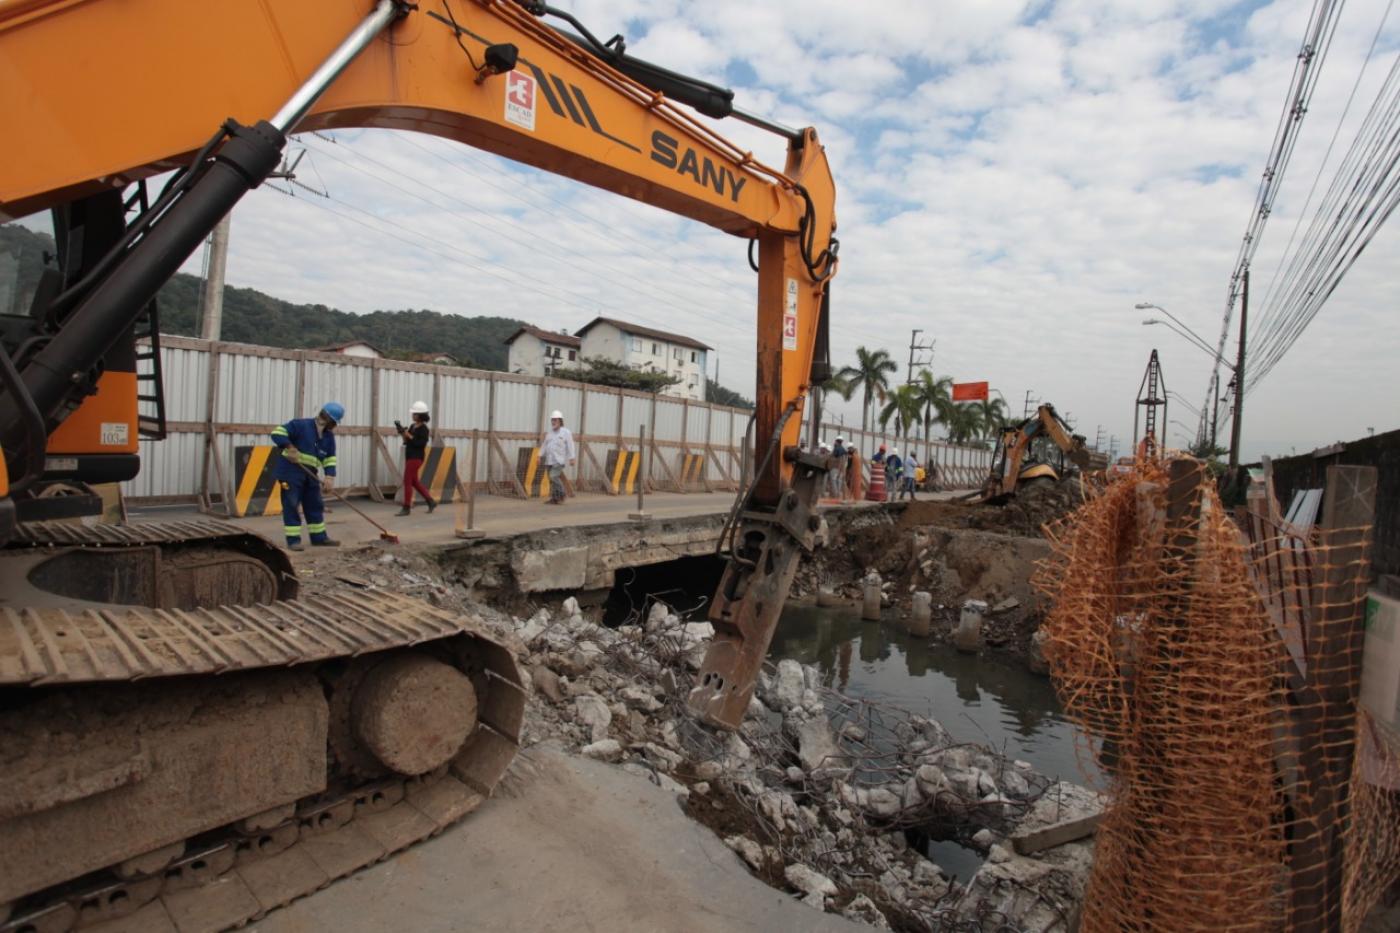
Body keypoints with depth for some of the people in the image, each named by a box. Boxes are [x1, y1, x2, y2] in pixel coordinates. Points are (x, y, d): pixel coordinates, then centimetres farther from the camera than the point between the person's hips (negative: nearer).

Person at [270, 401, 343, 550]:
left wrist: (330, 477, -7)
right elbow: (277, 433, -16)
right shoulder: (300, 425, -12)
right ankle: (293, 540, 1)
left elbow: (330, 458, 6)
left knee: (315, 506, 11)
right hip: (290, 471, -7)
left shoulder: (329, 436, 7)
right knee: (292, 506, -5)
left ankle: (319, 537, 21)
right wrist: (289, 447, -27)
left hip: (310, 474, 7)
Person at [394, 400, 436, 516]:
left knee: (407, 481, -6)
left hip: (416, 458, -9)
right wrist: (402, 432, 0)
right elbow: (406, 442, 15)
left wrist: (407, 434, -20)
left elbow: (420, 444, -22)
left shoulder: (423, 429, -13)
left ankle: (406, 508, 2)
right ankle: (431, 502, 22)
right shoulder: (412, 426, 11)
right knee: (414, 482, 14)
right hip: (410, 457, 9)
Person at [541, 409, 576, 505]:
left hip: (559, 460, -6)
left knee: (554, 477, -18)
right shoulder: (550, 433, 13)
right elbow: (544, 445, 15)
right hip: (549, 460, 6)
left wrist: (572, 458, -16)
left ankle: (561, 496, -4)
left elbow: (570, 446, -10)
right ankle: (554, 499, 8)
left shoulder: (566, 432, -5)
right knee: (552, 479, 3)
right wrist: (540, 456, 8)